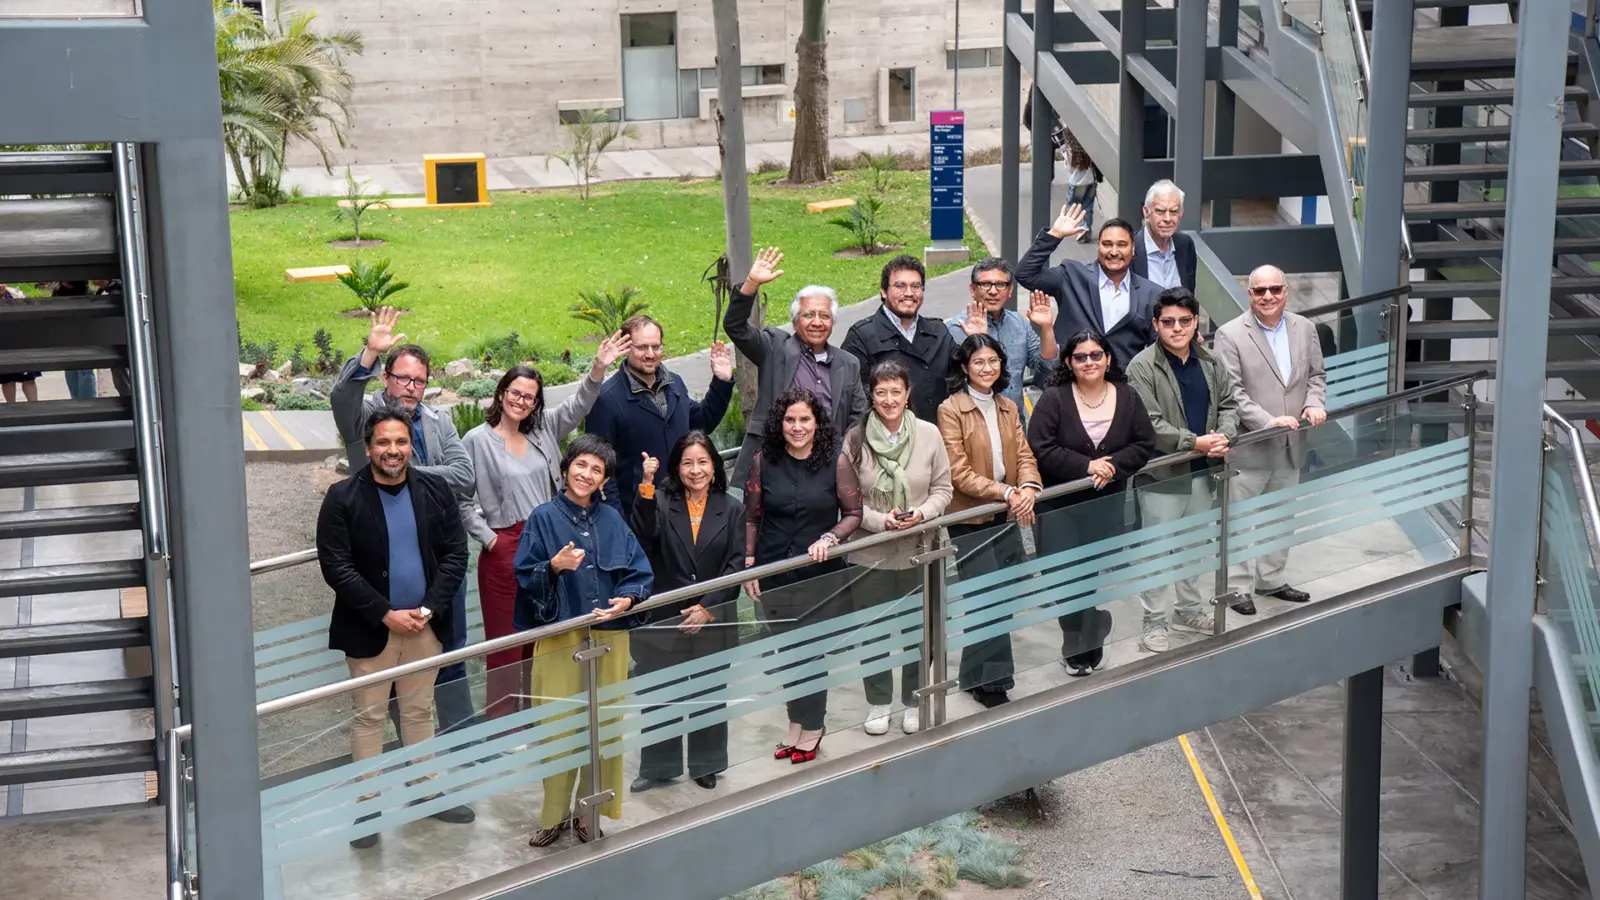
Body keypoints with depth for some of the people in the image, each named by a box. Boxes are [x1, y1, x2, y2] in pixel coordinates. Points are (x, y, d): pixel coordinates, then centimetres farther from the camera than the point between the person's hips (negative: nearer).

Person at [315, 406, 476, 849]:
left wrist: (429, 609, -11)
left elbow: (455, 554, 1)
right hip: (370, 628, -3)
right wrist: (387, 614, -16)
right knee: (369, 716, 5)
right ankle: (367, 804, 13)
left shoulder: (435, 491, 0)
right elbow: (336, 567, -13)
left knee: (420, 711, 14)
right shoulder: (343, 498, -9)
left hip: (425, 623, 3)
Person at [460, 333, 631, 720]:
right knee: (505, 644, 0)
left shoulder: (544, 430, 9)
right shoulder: (477, 440, -4)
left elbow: (577, 404, 0)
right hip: (504, 550, -5)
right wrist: (486, 537, -8)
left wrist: (599, 368, -15)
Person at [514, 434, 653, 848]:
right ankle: (554, 815, 13)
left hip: (609, 635, 3)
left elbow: (639, 571, 7)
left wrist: (628, 598, -13)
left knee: (604, 725, 6)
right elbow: (524, 577, -2)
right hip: (559, 637, -3)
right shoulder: (544, 518, 0)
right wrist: (554, 567, -21)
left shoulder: (612, 520, 8)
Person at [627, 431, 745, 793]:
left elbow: (735, 565, -2)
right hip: (664, 618, -1)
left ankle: (705, 765, 27)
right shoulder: (661, 502, -1)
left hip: (713, 620, 1)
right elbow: (643, 537, -20)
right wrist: (646, 487, -28)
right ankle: (658, 766, 18)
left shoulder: (731, 509, 2)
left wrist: (708, 608, -10)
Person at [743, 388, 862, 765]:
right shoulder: (763, 462, -2)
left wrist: (830, 538, -19)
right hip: (775, 574, 2)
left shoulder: (836, 462, -6)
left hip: (820, 574, -2)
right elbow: (751, 517, 4)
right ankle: (797, 720, 28)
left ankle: (811, 727, 19)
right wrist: (749, 564, 0)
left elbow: (853, 513, -2)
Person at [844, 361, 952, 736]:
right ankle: (878, 702, 29)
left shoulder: (928, 434, -6)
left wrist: (921, 514, -17)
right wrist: (880, 520, -17)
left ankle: (914, 701, 30)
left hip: (918, 550, 1)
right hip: (870, 553, -1)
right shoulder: (855, 439, -9)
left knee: (919, 628, 12)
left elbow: (942, 489, 1)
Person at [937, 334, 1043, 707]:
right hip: (970, 519, -6)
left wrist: (1028, 487, -18)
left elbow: (1024, 454, 4)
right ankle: (992, 681, 4)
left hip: (1007, 516, 6)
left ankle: (977, 676, 26)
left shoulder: (1008, 407, 10)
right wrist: (1006, 492, -23)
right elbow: (959, 473, -16)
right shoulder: (951, 410, -11)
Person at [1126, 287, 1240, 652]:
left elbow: (1228, 403, 12)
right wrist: (1194, 442, -22)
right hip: (1161, 474, -6)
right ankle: (1155, 621, 10)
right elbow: (1148, 424, -21)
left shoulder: (1209, 362, 6)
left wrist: (1224, 435, -9)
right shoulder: (1142, 367, -15)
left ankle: (1188, 609, 35)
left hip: (1201, 471, 7)